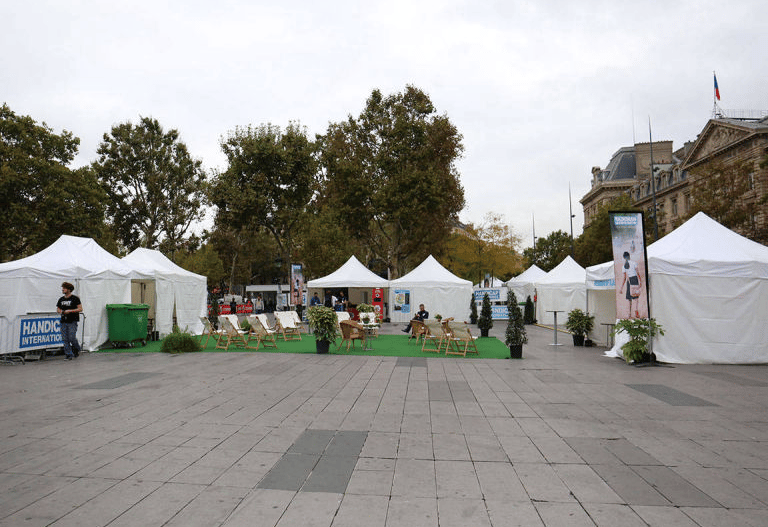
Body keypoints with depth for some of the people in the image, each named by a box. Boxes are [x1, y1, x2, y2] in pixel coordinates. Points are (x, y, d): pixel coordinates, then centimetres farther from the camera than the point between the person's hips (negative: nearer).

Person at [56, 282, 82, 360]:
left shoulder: (75, 298, -3)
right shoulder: (61, 299, 14)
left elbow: (80, 309, -6)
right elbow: (58, 309, 21)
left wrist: (70, 311, -15)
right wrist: (61, 312, -1)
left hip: (72, 322, -5)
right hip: (64, 322, 5)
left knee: (72, 338, -11)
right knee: (65, 339, 1)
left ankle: (77, 350, 15)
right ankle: (69, 355, 6)